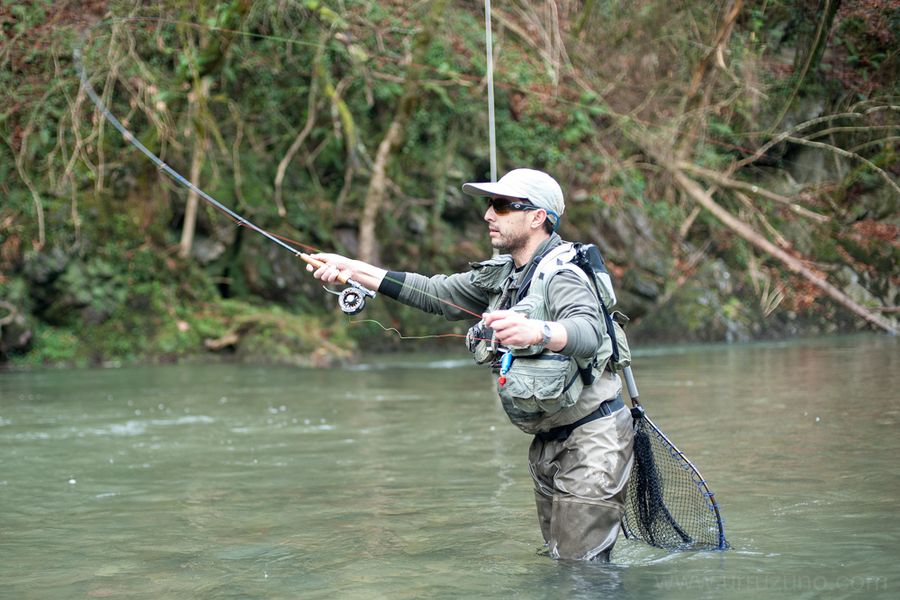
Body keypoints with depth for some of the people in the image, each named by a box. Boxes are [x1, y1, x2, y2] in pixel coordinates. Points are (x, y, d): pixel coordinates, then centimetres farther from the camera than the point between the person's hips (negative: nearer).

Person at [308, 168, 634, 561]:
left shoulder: (562, 275, -20)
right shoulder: (501, 275, 9)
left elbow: (589, 331, -39)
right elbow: (436, 293, 11)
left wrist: (536, 331, -61)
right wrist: (354, 270, 5)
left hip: (592, 436, -9)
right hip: (548, 440, 9)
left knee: (582, 566, -10)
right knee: (557, 561, 14)